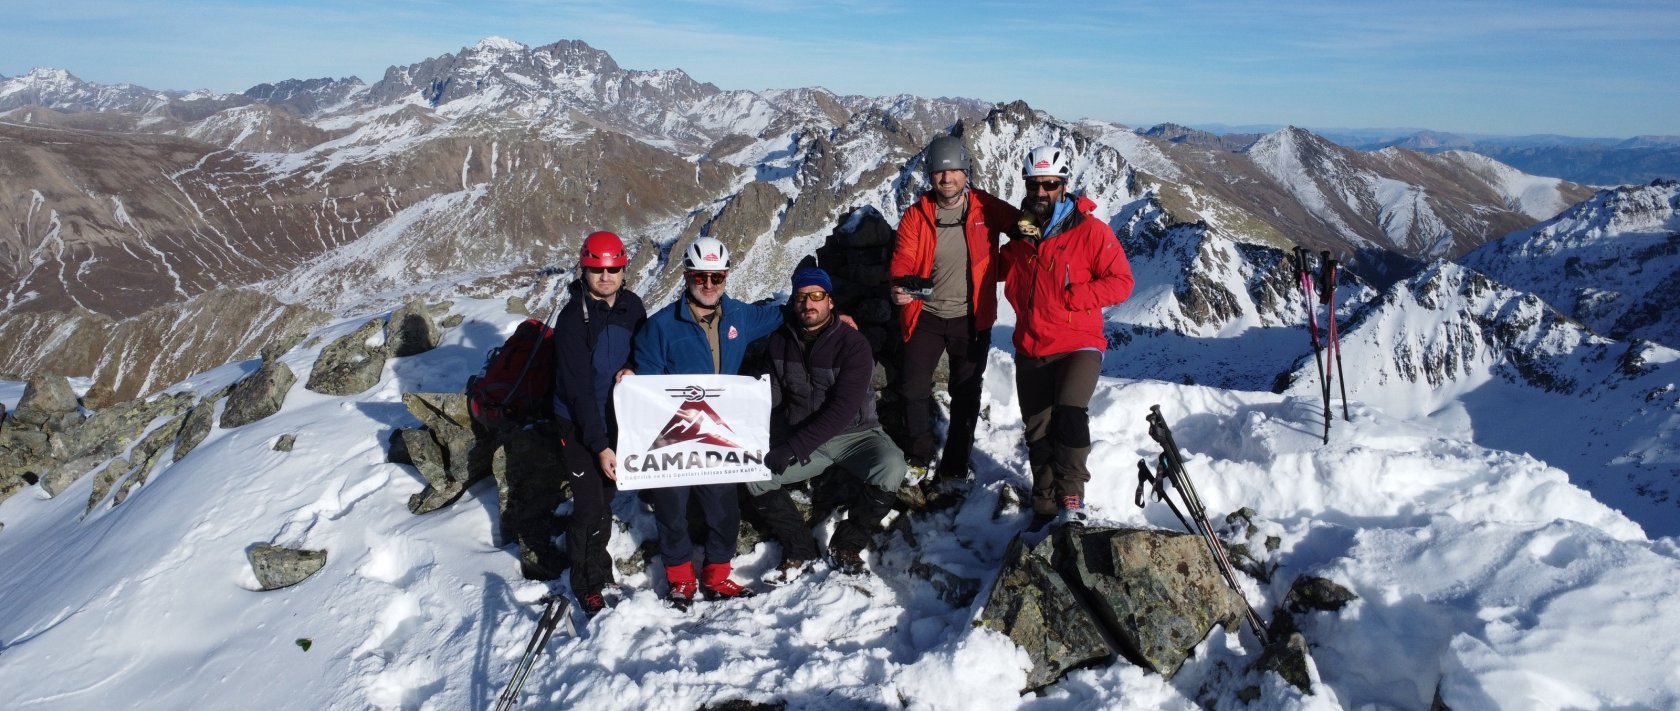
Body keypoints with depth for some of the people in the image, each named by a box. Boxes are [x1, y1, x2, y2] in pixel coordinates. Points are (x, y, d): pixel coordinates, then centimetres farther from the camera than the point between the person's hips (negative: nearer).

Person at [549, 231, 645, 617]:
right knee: (590, 506, -5)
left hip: (616, 419, 5)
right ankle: (586, 584, 13)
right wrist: (599, 446, -22)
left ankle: (598, 566, 37)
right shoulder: (573, 320, -20)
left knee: (606, 498, 18)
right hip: (580, 425, -5)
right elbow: (578, 390, -21)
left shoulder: (632, 306, -4)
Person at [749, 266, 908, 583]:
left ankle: (847, 545, -5)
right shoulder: (780, 342, 0)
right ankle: (798, 548, 2)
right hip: (801, 440, 4)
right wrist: (764, 443, -19)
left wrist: (794, 447, -28)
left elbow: (843, 408, -22)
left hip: (853, 433, -3)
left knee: (890, 470, -32)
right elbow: (770, 397, 1)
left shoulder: (852, 343, -15)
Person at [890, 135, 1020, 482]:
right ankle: (918, 459, 27)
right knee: (913, 388, 4)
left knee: (966, 394, 10)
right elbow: (903, 257, -11)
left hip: (971, 319, 0)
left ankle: (955, 469, 26)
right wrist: (900, 285, -33)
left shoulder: (986, 208, -5)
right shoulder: (916, 214, -4)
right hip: (925, 315, 0)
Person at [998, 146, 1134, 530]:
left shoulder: (1090, 230, -8)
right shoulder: (1020, 233, 8)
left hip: (1078, 344, -5)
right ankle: (1045, 508, 27)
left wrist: (1071, 297, -19)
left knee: (1069, 414, -28)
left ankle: (1071, 498, -11)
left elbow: (1120, 282, -9)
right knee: (1038, 432, 11)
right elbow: (1003, 270, 28)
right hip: (1030, 350, 5)